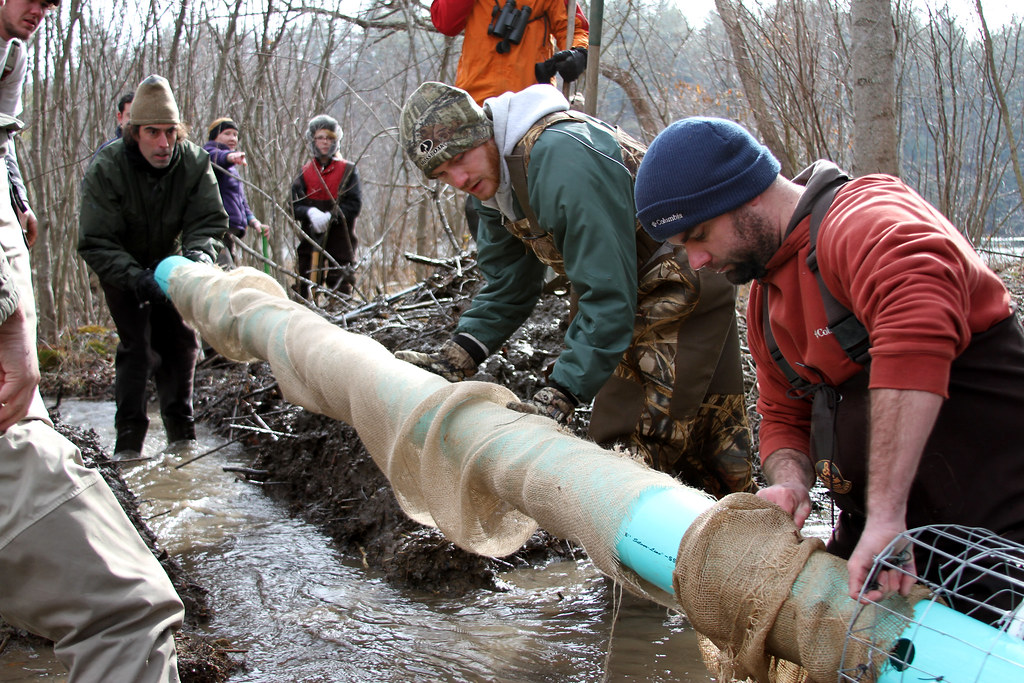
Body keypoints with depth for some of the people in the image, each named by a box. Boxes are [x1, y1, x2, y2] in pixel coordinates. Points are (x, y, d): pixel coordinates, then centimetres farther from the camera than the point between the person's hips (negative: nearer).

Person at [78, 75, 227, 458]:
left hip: (168, 264, 3)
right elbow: (94, 243, -29)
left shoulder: (194, 162, -20)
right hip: (122, 270, -3)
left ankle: (180, 426, 14)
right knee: (136, 344, -12)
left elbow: (209, 220, -20)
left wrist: (199, 251, -43)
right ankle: (129, 435, -4)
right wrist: (134, 276, -45)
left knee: (179, 340, 1)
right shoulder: (107, 168, -28)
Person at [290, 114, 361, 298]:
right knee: (303, 288, -2)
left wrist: (331, 216, -20)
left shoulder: (348, 170, 6)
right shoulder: (305, 173, 12)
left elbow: (354, 205, -4)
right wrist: (310, 212, -19)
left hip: (339, 240, -2)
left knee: (341, 290, -7)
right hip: (311, 239, 2)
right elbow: (295, 206, 3)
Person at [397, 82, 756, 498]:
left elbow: (608, 292, -32)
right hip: (643, 298, 9)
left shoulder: (562, 155, -29)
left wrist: (560, 395, -32)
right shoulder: (494, 182, 1)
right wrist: (455, 359, -7)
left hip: (687, 287, -9)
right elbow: (507, 290, 7)